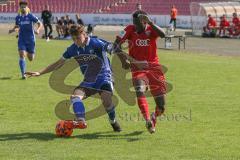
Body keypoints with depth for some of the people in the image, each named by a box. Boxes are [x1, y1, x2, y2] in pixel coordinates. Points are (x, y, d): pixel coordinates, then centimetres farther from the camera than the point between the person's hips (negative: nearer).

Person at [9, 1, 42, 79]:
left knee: (31, 58, 6)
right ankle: (23, 74, -13)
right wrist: (13, 30, -3)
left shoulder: (31, 16, -6)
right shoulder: (18, 17, 3)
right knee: (22, 55, -17)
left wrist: (38, 30, -20)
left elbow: (40, 23, 0)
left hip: (31, 39, -1)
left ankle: (29, 53, 45)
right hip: (21, 40, 1)